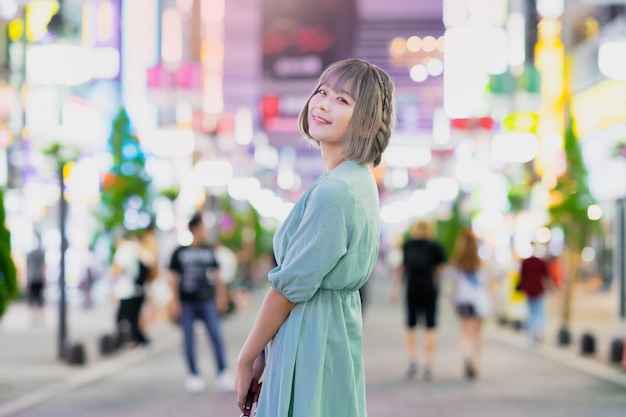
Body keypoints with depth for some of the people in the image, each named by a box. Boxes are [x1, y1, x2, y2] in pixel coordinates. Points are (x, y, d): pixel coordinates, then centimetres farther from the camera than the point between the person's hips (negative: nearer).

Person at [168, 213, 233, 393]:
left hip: (207, 301, 1)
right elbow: (173, 279, 3)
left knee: (217, 336, -7)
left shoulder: (209, 251, 9)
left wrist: (221, 297, 10)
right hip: (187, 303, -1)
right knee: (189, 339, 3)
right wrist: (175, 302, -2)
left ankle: (223, 374, -1)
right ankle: (193, 376, 13)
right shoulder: (180, 252, 2)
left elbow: (217, 276, 14)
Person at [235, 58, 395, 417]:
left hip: (312, 342, -9)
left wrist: (246, 360, -6)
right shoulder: (361, 181, 9)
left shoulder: (334, 192, -22)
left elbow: (290, 287, -16)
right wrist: (264, 354, 13)